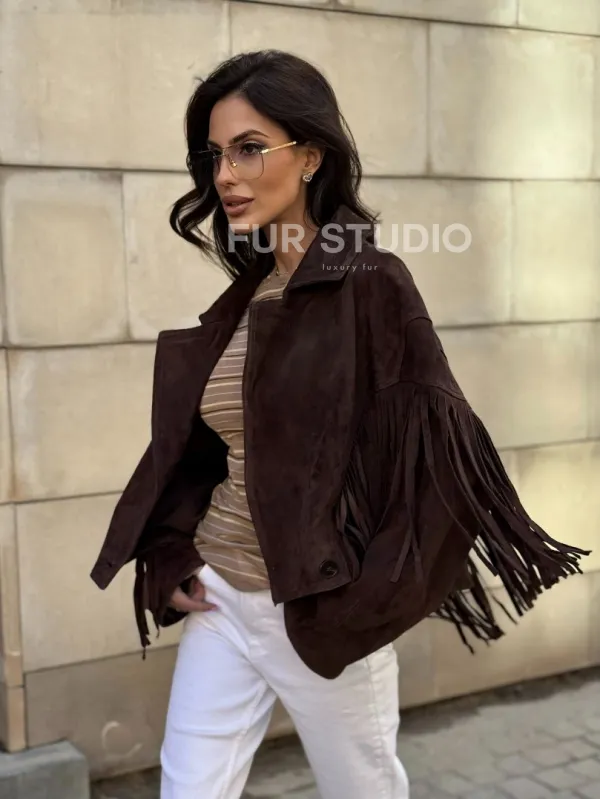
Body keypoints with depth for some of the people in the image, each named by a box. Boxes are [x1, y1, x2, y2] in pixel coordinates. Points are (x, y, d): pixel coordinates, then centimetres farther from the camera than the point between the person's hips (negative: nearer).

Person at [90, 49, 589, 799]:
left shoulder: (371, 284, -13)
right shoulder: (241, 299, 6)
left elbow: (438, 456, -16)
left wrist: (364, 599, -14)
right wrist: (171, 556, 3)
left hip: (321, 613, -5)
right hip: (220, 600, 6)